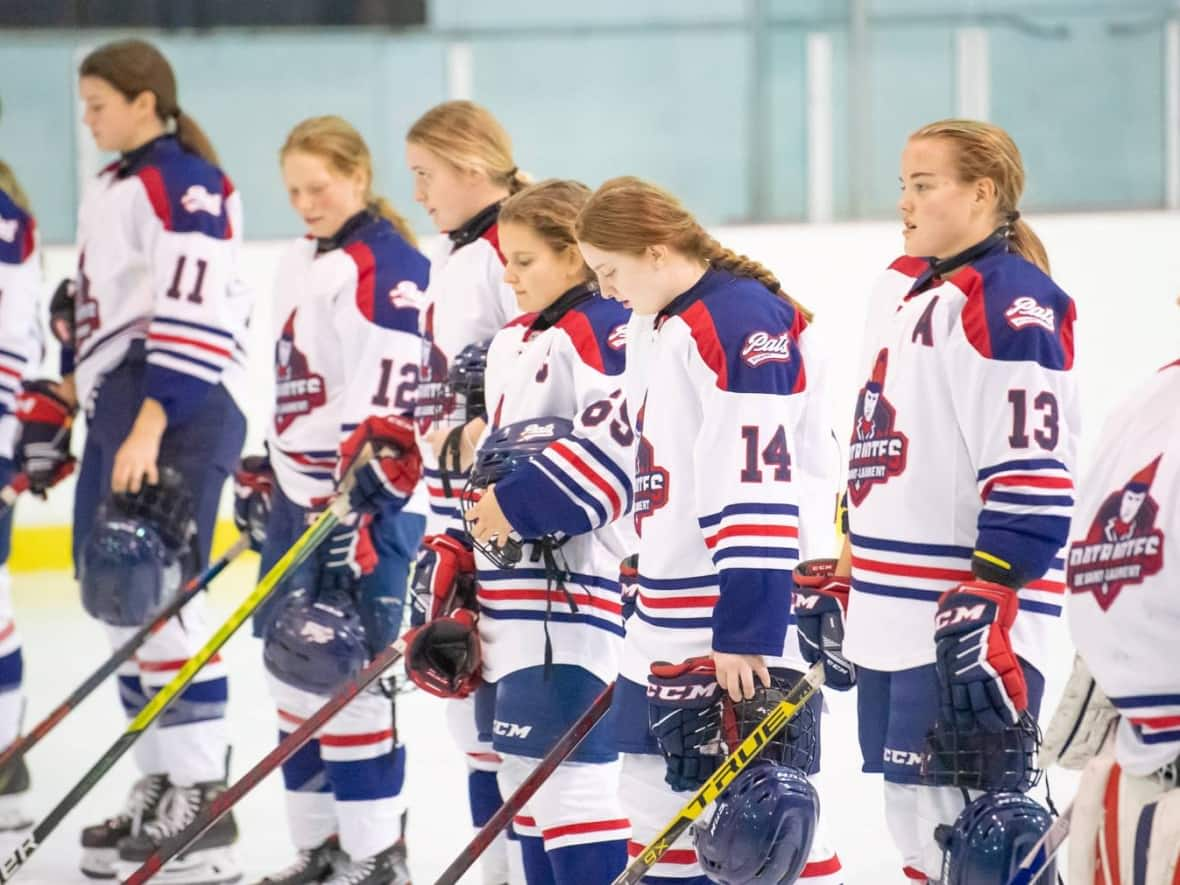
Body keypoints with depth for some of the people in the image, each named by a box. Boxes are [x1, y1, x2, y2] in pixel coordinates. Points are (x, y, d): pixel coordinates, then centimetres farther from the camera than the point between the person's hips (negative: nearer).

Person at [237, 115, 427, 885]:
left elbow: (391, 400, -21)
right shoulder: (301, 265, 15)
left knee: (346, 675, -10)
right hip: (298, 499, 9)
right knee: (296, 673, 11)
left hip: (368, 502, -9)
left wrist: (360, 503, -25)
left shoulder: (390, 267, -14)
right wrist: (263, 474, 25)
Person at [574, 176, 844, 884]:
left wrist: (746, 636, -26)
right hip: (670, 629, 10)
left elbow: (759, 495, -23)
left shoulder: (745, 322, -17)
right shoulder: (656, 327, 14)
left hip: (752, 618, -10)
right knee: (659, 801, 14)